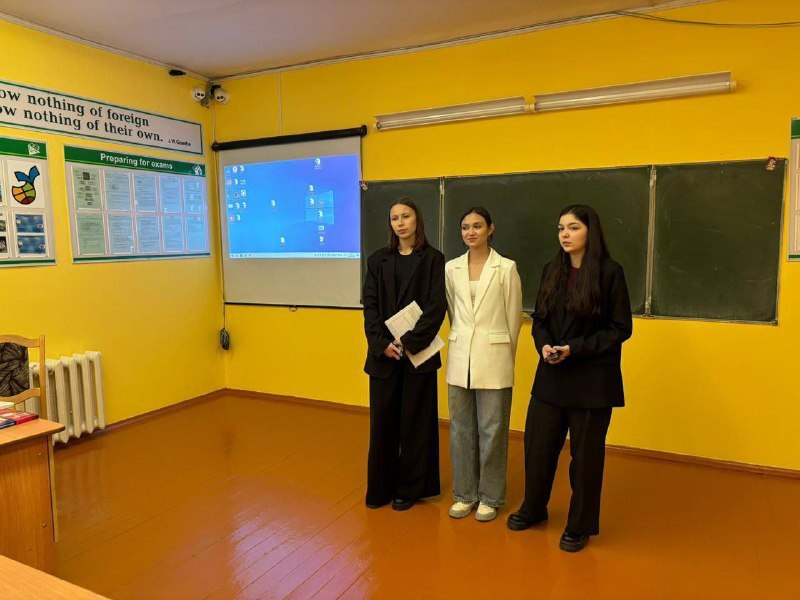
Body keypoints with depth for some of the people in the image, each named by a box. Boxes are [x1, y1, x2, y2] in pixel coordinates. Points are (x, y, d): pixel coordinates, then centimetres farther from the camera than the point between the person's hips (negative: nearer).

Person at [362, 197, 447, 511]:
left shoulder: (433, 259, 0)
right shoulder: (378, 260, 8)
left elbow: (437, 306, -8)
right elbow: (370, 305, 2)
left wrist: (409, 341, -16)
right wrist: (382, 343, -11)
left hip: (418, 353, -2)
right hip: (383, 353, 3)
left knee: (414, 420, 7)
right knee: (382, 420, 8)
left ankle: (409, 488, 22)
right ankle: (380, 488, 24)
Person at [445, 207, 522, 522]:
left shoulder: (506, 268, -4)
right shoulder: (451, 268, 6)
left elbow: (513, 317, 1)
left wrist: (503, 355, 7)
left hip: (493, 360, -3)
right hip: (459, 358, 4)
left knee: (492, 430, 5)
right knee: (461, 428, 10)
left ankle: (490, 496, 22)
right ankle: (465, 493, 26)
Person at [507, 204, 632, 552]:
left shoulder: (610, 272, -8)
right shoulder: (552, 271, 7)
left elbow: (621, 328, -8)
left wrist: (575, 349, -17)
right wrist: (544, 345, -10)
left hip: (592, 379, -4)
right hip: (551, 375, 5)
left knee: (585, 453, 9)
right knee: (537, 444, 12)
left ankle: (580, 526, 29)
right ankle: (533, 508, 36)